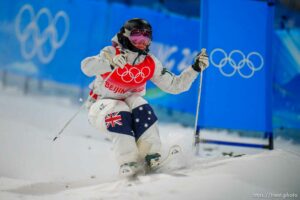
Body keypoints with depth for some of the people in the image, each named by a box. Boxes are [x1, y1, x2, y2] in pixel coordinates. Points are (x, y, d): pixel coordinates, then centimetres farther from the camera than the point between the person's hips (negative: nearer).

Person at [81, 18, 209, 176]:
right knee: (120, 116, -34)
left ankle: (151, 155, -23)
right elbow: (86, 67, -39)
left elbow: (174, 85, -3)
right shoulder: (111, 54, -20)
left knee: (142, 110, -28)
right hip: (101, 108, -3)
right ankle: (128, 163, -29)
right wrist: (110, 63, -59)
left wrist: (195, 69, -17)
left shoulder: (151, 64, -7)